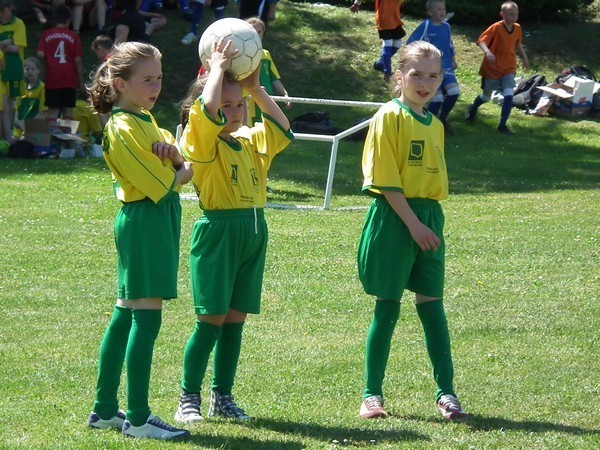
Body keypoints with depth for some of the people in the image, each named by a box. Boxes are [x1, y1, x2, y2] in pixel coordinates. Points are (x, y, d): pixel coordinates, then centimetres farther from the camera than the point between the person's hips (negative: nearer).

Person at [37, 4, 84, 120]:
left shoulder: (46, 35, 0)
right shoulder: (73, 36, -2)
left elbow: (40, 54, -6)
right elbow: (78, 60, -3)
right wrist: (81, 81, 4)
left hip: (52, 79, 1)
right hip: (69, 80, -1)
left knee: (53, 111, 4)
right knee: (68, 111, 3)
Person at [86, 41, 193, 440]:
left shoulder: (145, 119, 14)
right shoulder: (123, 129, -15)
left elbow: (179, 166, 9)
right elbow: (164, 185, -16)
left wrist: (172, 154, -13)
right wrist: (185, 172, 3)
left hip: (157, 220, 10)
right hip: (145, 222, -10)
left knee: (126, 314, 13)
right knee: (146, 318, -8)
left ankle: (105, 409, 19)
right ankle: (138, 419, -6)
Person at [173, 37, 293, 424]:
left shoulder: (252, 141, 13)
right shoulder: (201, 142, -7)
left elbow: (283, 129, 15)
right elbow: (207, 110, -24)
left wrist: (256, 88, 9)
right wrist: (218, 68, -14)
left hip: (253, 232, 6)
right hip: (218, 230, -6)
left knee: (235, 320, 8)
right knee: (212, 319, -6)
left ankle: (223, 398, 15)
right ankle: (189, 399, 0)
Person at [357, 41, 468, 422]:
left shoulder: (435, 125, 12)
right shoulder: (390, 117, -9)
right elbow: (386, 179, -14)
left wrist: (430, 222, 8)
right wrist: (413, 223, -17)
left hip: (428, 218, 6)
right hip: (394, 218, -6)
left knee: (432, 305, 6)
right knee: (387, 308, 0)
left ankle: (446, 392, 8)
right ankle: (372, 394, 8)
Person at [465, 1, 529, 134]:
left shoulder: (517, 29, -1)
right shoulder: (496, 28, -18)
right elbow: (481, 40, -24)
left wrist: (524, 57, 8)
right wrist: (487, 51, -42)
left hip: (508, 68, 3)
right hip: (492, 68, -3)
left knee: (509, 95, -16)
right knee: (486, 97, 13)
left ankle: (502, 125, -7)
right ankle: (473, 109, 47)